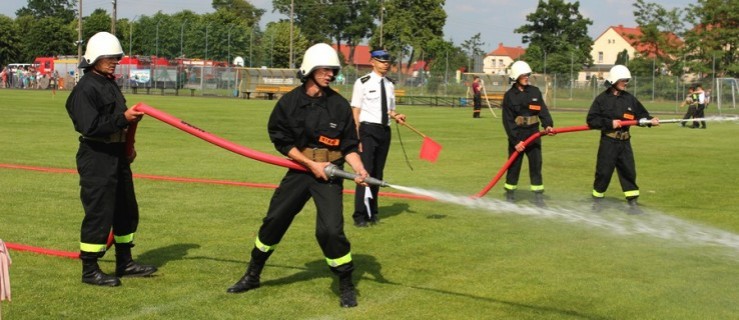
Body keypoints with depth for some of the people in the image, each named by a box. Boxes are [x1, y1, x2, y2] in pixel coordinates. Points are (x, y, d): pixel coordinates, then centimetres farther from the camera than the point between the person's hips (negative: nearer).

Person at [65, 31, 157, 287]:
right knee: (99, 213, -6)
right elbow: (91, 127, -24)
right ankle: (90, 270, 4)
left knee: (127, 210, 16)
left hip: (117, 155, 10)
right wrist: (123, 118, -24)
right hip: (96, 158, -10)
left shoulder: (111, 84, 15)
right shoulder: (85, 89, -15)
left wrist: (127, 147, 13)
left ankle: (124, 263, 28)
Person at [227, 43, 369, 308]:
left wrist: (359, 169, -17)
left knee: (330, 229, -14)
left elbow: (349, 146, 0)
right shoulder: (290, 102, -4)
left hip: (329, 174, -2)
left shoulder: (340, 105, -4)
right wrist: (311, 164, -11)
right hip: (299, 168, 2)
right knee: (274, 221, 9)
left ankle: (346, 286, 5)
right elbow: (282, 141, -2)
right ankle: (252, 276, 29)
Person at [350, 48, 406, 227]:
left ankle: (372, 212, 23)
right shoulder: (363, 83, -6)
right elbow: (355, 110, -8)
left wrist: (396, 116, -3)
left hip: (385, 130, 6)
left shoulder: (390, 84, 12)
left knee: (378, 174, 12)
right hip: (367, 129, -6)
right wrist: (357, 137, -14)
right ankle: (360, 216, -3)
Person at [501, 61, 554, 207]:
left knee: (536, 165, 4)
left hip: (533, 134, 3)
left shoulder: (535, 91, 4)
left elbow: (543, 110, -2)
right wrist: (515, 140, -14)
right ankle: (510, 195, 17)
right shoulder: (509, 95, -5)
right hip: (517, 136, -3)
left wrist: (548, 125, -22)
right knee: (514, 166, 4)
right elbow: (508, 120, -7)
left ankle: (538, 196, 9)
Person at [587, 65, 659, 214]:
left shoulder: (629, 98, 6)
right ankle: (597, 199, 20)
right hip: (608, 142, -4)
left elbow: (641, 115, 8)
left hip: (625, 142, 4)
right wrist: (610, 123, -18)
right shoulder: (602, 99, -7)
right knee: (603, 171, 2)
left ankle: (633, 203, 9)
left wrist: (650, 120, -12)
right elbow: (591, 120, -10)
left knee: (629, 172, 4)